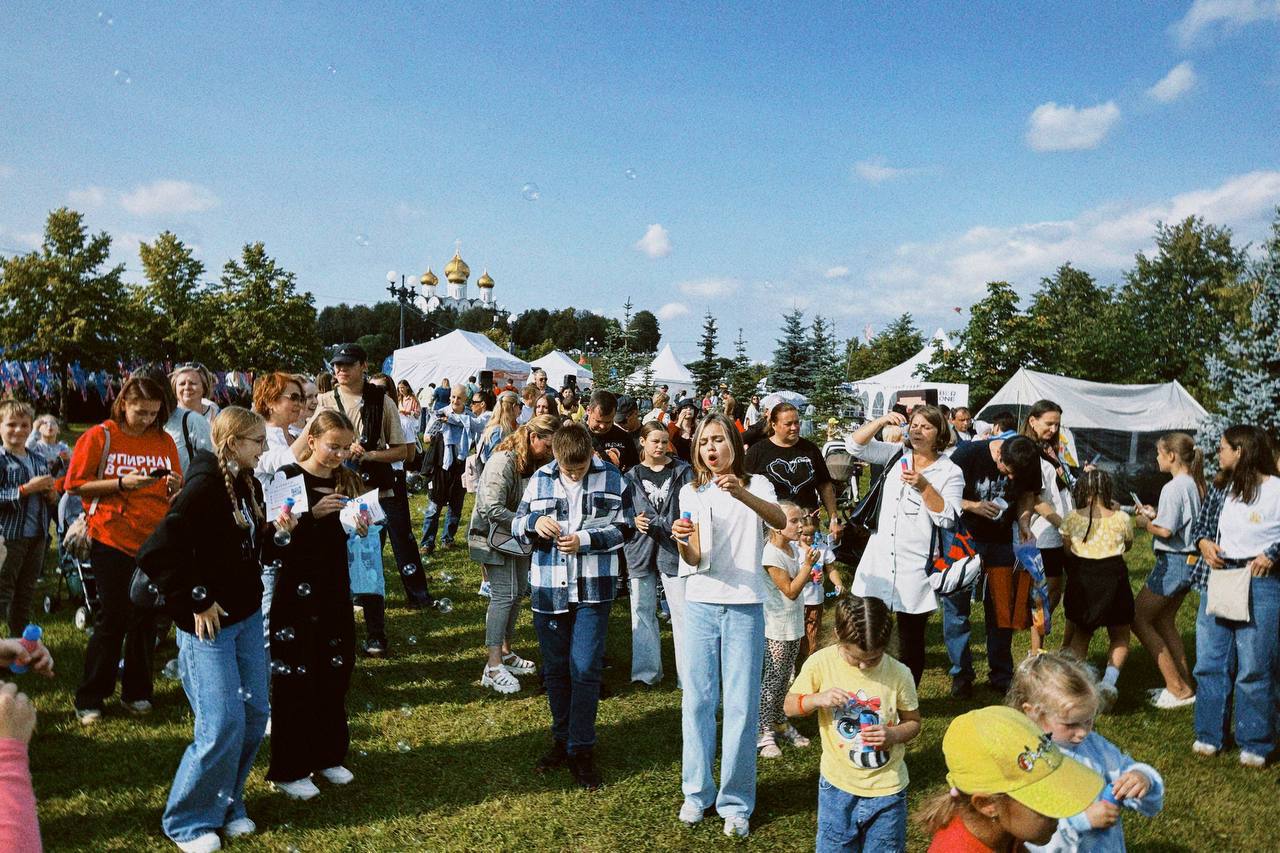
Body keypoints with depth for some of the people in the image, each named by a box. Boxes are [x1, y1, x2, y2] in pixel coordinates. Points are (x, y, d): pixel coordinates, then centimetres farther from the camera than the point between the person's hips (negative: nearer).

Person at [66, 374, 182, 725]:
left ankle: (136, 692, 22)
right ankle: (89, 699, 14)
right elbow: (75, 485, -6)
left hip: (156, 541, 4)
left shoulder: (164, 441, 8)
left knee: (146, 620, 8)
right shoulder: (100, 436, -2)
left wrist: (175, 485, -8)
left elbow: (177, 491, 14)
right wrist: (121, 483, -17)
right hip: (112, 540, -3)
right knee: (112, 620, -1)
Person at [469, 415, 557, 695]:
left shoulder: (535, 462, 1)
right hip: (493, 534, -9)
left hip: (517, 535, 9)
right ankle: (493, 667, -8)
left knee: (519, 590, 13)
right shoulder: (503, 461, -25)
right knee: (504, 594, -12)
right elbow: (494, 509, -29)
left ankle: (506, 652, 28)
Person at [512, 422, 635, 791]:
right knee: (555, 670, 13)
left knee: (585, 669, -5)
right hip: (549, 589, 3)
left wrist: (585, 539, -15)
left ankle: (582, 750, 9)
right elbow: (517, 525, 8)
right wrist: (534, 524, -15)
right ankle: (562, 741, 29)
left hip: (593, 590, -3)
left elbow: (625, 528, -2)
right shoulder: (540, 479, 3)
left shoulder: (611, 478, -3)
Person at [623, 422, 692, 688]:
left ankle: (688, 674, 5)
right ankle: (646, 671, 21)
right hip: (641, 549, 3)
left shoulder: (683, 471, 2)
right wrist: (634, 521, -10)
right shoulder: (632, 476, 9)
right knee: (642, 611, 9)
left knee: (682, 611, -2)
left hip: (674, 548, -3)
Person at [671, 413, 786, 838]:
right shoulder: (691, 492, 4)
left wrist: (742, 493, -39)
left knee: (741, 706, 3)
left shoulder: (756, 485, 1)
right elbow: (694, 560, -5)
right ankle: (696, 791, 23)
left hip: (745, 607, -1)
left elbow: (780, 520, -22)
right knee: (697, 700, 7)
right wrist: (682, 542, -28)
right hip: (701, 604, 2)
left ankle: (736, 802, 16)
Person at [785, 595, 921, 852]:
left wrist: (894, 734, -19)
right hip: (837, 785, 0)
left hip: (887, 787, 0)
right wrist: (817, 699, -21)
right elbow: (790, 706, -2)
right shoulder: (820, 664, -13)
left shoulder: (899, 674, -13)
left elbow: (913, 722, 2)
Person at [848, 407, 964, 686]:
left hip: (915, 570, -3)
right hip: (879, 563, 3)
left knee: (911, 643, 7)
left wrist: (924, 486, -18)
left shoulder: (950, 472, 0)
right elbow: (855, 445, 2)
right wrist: (880, 422, -12)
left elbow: (947, 518, -9)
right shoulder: (897, 455, 10)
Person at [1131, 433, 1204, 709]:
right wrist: (1156, 514, 10)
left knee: (1139, 619, 1)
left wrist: (1145, 523, -4)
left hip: (1173, 562, -9)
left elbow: (1166, 531, -22)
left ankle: (1179, 689, 2)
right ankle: (1184, 684, 22)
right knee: (1164, 622, 19)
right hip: (1190, 561, 9)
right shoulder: (1194, 485, 9)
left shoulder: (1173, 488, -19)